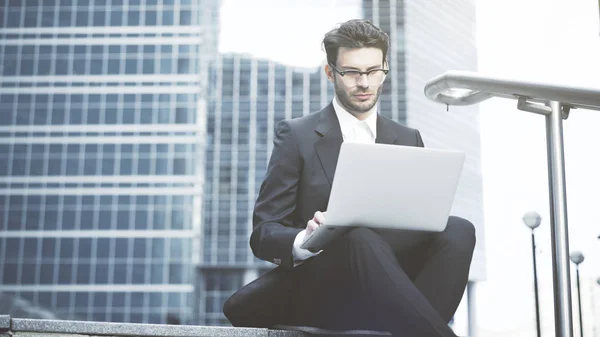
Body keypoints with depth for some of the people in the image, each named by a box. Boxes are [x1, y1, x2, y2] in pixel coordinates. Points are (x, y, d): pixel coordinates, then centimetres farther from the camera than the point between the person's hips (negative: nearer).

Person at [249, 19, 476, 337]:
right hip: (323, 289, -3)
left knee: (457, 231, -26)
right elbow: (263, 233, 0)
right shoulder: (297, 135, 5)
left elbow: (422, 224, 13)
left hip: (394, 278, 4)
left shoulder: (408, 140, 16)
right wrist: (306, 240, -23)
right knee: (358, 237, -36)